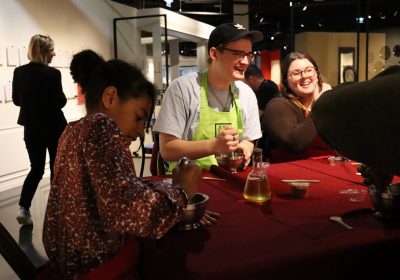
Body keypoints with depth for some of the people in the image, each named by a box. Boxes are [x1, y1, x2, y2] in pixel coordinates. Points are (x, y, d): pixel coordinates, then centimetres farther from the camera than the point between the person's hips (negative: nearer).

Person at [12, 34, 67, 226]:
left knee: (36, 168, 13)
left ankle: (23, 208, 1)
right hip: (53, 127, -5)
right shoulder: (53, 73, -17)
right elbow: (60, 102, -15)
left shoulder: (19, 72, -1)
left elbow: (16, 100, 7)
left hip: (31, 127, 5)